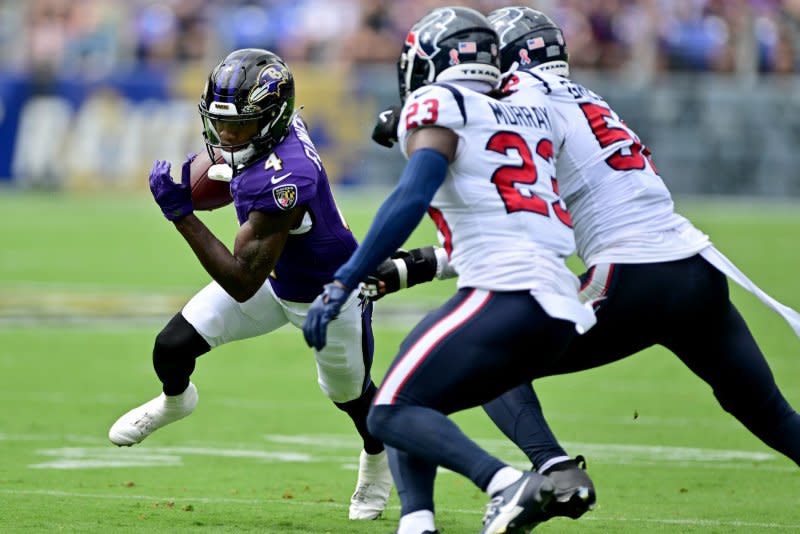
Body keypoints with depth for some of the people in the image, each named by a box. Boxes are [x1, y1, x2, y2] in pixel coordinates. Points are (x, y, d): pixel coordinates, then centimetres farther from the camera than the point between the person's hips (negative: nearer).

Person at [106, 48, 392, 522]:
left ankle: (379, 457, 56)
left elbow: (242, 283, -39)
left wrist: (180, 213, -42)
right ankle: (175, 401, 35)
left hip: (329, 297, -7)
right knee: (172, 348, -2)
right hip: (277, 275, 7)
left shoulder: (280, 182, -45)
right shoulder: (277, 124, -20)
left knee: (350, 394, 22)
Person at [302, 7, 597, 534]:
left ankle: (507, 484, -29)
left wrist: (343, 283, -17)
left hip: (506, 293, -8)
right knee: (410, 408, 17)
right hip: (562, 308, 8)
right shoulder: (529, 109, 23)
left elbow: (412, 197, -14)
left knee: (391, 415, -8)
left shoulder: (438, 104, 1)